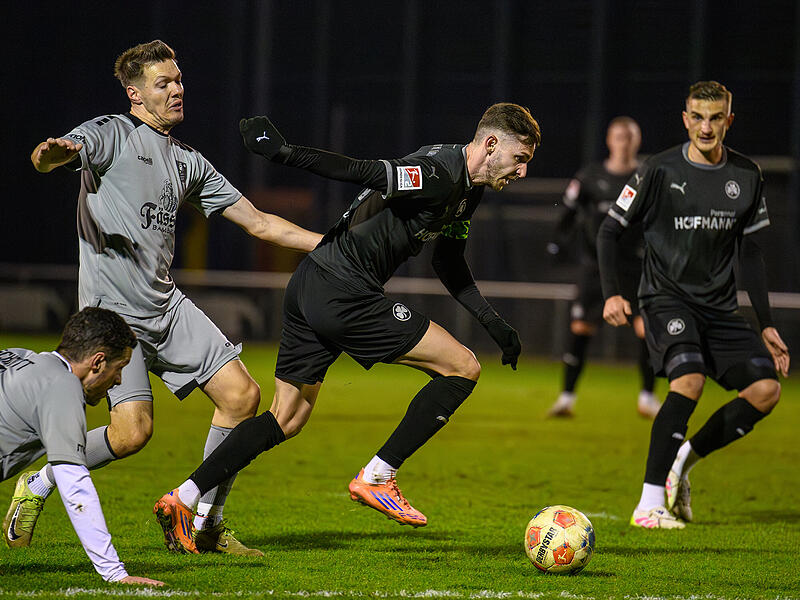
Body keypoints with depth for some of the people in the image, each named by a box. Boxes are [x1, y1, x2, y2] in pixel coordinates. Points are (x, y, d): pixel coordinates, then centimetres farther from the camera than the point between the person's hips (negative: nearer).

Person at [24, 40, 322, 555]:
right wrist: (51, 154, -48)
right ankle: (40, 484, 9)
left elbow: (258, 222, 20)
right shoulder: (113, 134, -2)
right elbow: (46, 159, -21)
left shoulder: (189, 163, 18)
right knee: (132, 431, -17)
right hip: (113, 308, -7)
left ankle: (206, 523, 9)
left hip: (167, 306, 7)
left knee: (242, 396, -3)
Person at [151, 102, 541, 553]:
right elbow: (359, 171, -23)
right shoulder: (440, 175, -16)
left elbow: (449, 265, 26)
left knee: (287, 421, 15)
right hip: (344, 292, -10)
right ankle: (377, 478, -2)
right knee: (463, 368, -4)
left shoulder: (469, 188, 16)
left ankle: (183, 499, 12)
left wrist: (494, 322, 21)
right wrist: (284, 153, -29)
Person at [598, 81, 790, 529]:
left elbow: (750, 252, 14)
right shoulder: (661, 171, -7)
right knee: (690, 379, -29)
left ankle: (684, 459, 4)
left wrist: (767, 325, 11)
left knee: (767, 388, -12)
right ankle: (649, 504, -25)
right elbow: (611, 229, 1)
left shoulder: (747, 176, 6)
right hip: (667, 298, -5)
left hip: (720, 307, 5)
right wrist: (612, 294, -13)